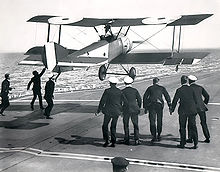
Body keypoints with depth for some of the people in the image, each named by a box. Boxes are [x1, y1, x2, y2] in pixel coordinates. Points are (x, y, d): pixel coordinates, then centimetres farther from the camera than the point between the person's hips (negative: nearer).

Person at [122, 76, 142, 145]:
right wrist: (138, 108, 16)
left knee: (126, 125, 11)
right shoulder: (135, 90, -1)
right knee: (136, 125, 9)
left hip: (126, 110, -1)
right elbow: (139, 100, 2)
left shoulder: (123, 91, -6)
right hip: (134, 109, 1)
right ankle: (136, 140, 2)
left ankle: (127, 140, 12)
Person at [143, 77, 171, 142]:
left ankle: (154, 136, -8)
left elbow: (145, 97, 7)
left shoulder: (149, 88, 10)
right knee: (159, 120, 15)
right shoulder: (162, 88, 10)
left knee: (152, 121, 0)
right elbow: (167, 96, 4)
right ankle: (158, 135, 22)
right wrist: (169, 105, 3)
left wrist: (145, 107, 10)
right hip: (159, 105, 1)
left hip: (151, 105, -1)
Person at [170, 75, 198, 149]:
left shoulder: (179, 90, -7)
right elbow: (195, 100, 5)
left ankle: (182, 144, 13)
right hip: (192, 110, 3)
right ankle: (195, 143, 8)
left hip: (183, 110, -2)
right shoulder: (191, 89, 0)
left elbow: (175, 101, -4)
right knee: (193, 127, 8)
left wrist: (172, 109, 9)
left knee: (182, 127, 8)